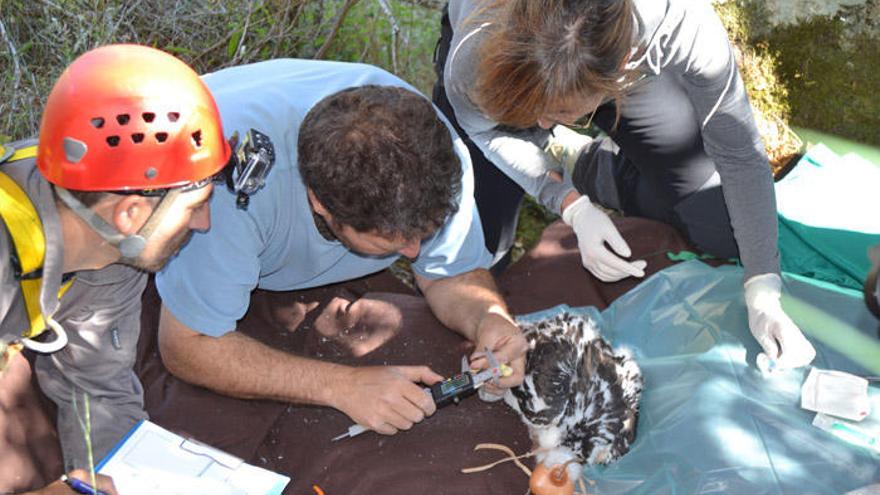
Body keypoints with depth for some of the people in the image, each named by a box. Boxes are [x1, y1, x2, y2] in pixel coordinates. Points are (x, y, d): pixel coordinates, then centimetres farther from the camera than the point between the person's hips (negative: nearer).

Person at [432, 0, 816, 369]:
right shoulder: (472, 59, -41)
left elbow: (741, 154, -26)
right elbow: (483, 127, -16)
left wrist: (763, 295, -28)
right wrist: (571, 206, -28)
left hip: (633, 75, 0)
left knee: (727, 233, -8)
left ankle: (582, 162, 11)